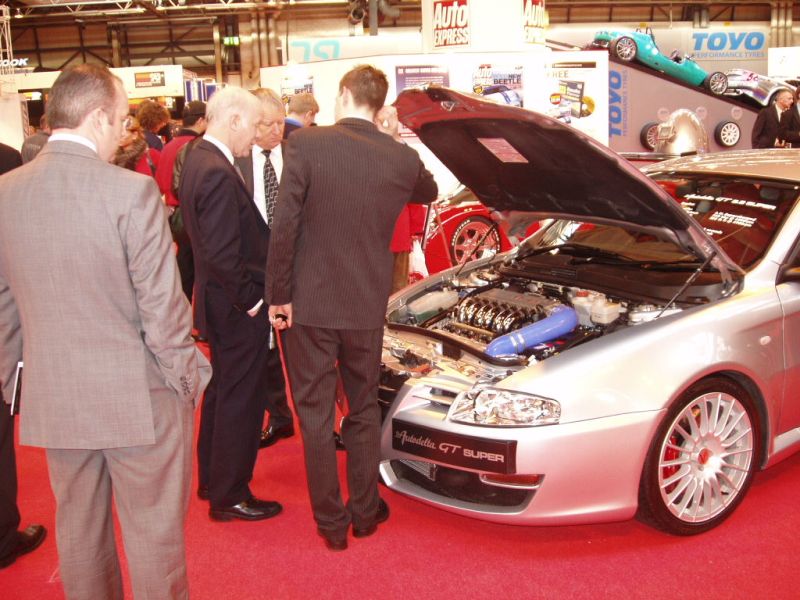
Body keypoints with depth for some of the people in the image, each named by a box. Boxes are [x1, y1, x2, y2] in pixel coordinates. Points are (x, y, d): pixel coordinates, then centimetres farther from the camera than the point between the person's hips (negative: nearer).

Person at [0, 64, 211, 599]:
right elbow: (162, 306, -16)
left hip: (52, 399, 6)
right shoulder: (132, 191, -18)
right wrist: (189, 376, -2)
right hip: (138, 397, -5)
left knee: (78, 531, 21)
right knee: (154, 533, 10)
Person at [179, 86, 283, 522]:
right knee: (241, 400, 2)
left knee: (222, 391, 21)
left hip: (220, 303, 10)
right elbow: (222, 255, -27)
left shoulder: (197, 161, 8)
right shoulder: (219, 175, -24)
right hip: (237, 309, -10)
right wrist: (251, 300, -16)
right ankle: (230, 497, 15)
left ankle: (212, 479, 35)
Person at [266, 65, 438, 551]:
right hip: (366, 306, 3)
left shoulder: (307, 144, -12)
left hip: (308, 303, -2)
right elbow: (428, 192, 21)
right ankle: (365, 511, 30)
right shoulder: (401, 157, -3)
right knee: (364, 409, 20)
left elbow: (284, 227, -15)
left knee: (316, 414, 10)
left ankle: (332, 522, 19)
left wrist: (278, 294, -6)